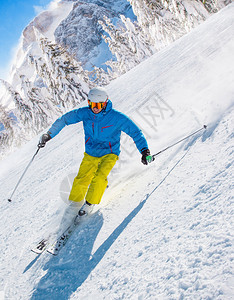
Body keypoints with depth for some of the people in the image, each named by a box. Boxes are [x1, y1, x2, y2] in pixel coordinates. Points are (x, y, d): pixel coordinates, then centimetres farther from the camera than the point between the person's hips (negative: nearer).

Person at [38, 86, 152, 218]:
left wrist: (145, 150, -18)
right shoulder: (85, 113, -11)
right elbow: (64, 120, 1)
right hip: (90, 154, 3)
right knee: (81, 181, -4)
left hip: (109, 154, -3)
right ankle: (74, 203, 23)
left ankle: (90, 204, -1)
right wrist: (49, 134, -2)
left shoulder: (117, 117, -19)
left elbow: (135, 132, -11)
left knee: (99, 178, -24)